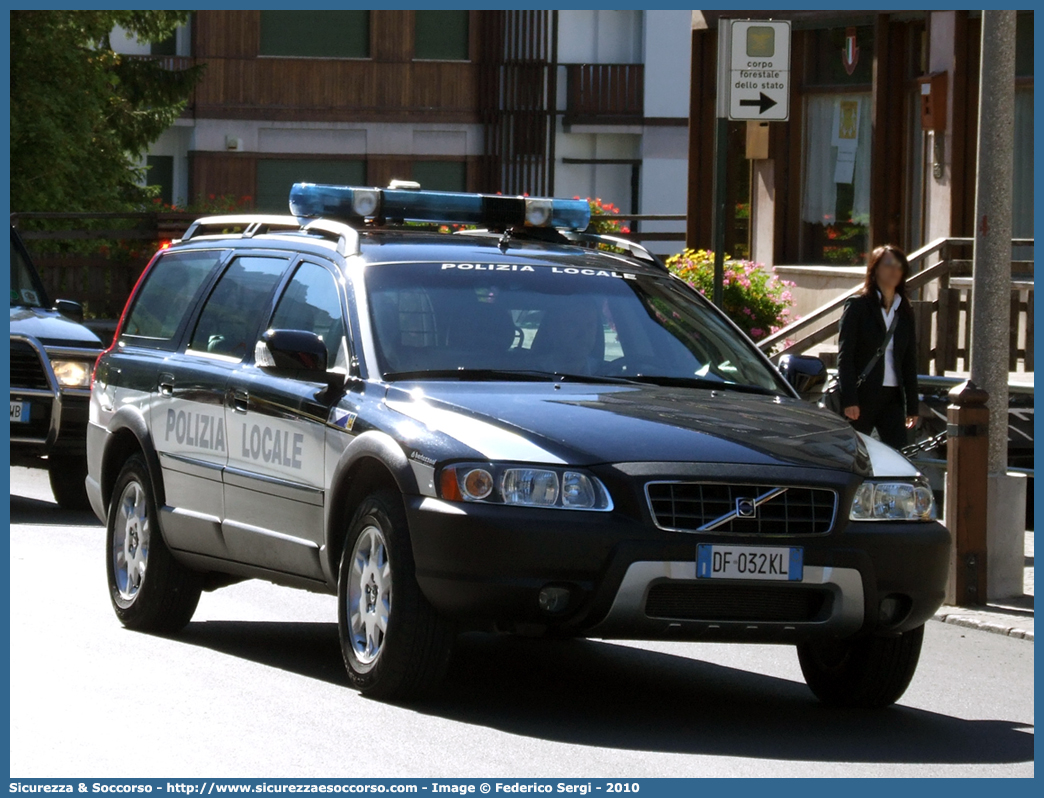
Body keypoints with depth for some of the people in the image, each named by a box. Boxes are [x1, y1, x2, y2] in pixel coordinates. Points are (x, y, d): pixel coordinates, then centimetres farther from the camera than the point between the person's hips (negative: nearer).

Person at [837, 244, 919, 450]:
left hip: (892, 397, 4)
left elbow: (910, 361, 14)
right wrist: (849, 400, -14)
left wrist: (912, 407, 9)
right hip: (862, 395, -4)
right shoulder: (857, 306, 0)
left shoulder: (905, 312, 13)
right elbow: (844, 356, -6)